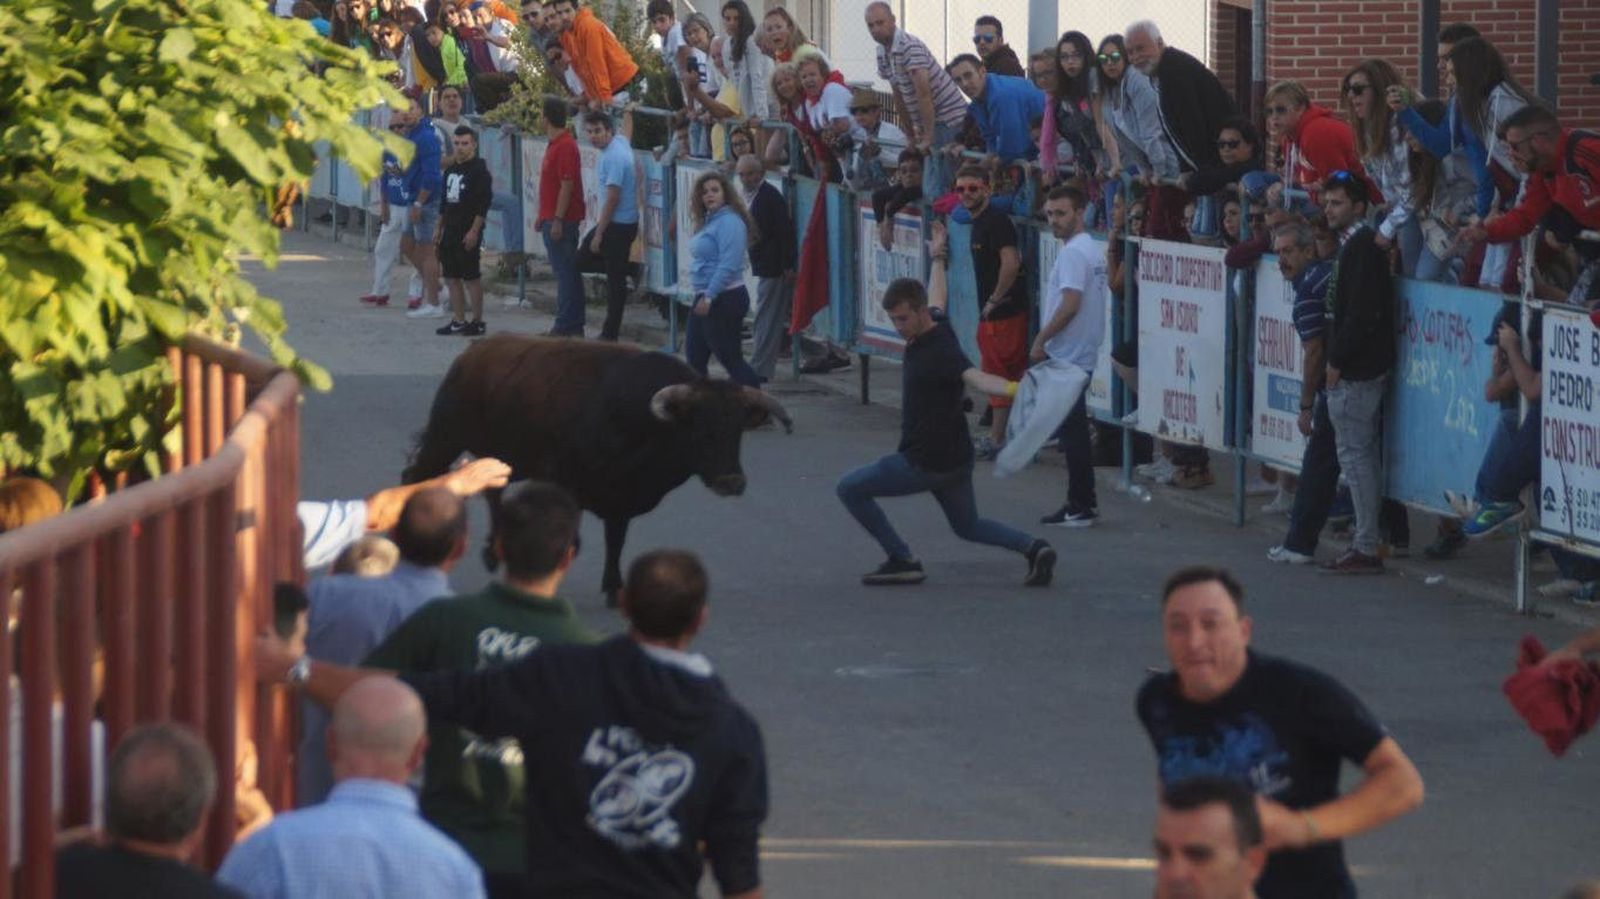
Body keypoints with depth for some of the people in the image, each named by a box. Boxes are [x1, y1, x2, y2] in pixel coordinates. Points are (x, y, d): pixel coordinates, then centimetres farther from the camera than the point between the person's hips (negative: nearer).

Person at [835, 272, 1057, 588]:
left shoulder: (941, 350, -25)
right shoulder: (935, 324, 1)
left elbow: (976, 378, -43)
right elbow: (936, 299, 25)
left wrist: (1012, 388, -63)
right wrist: (937, 261, 44)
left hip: (926, 463, -10)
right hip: (954, 458, 10)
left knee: (850, 489, 3)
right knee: (968, 526, 23)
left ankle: (902, 560, 1)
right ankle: (1031, 548, 2)